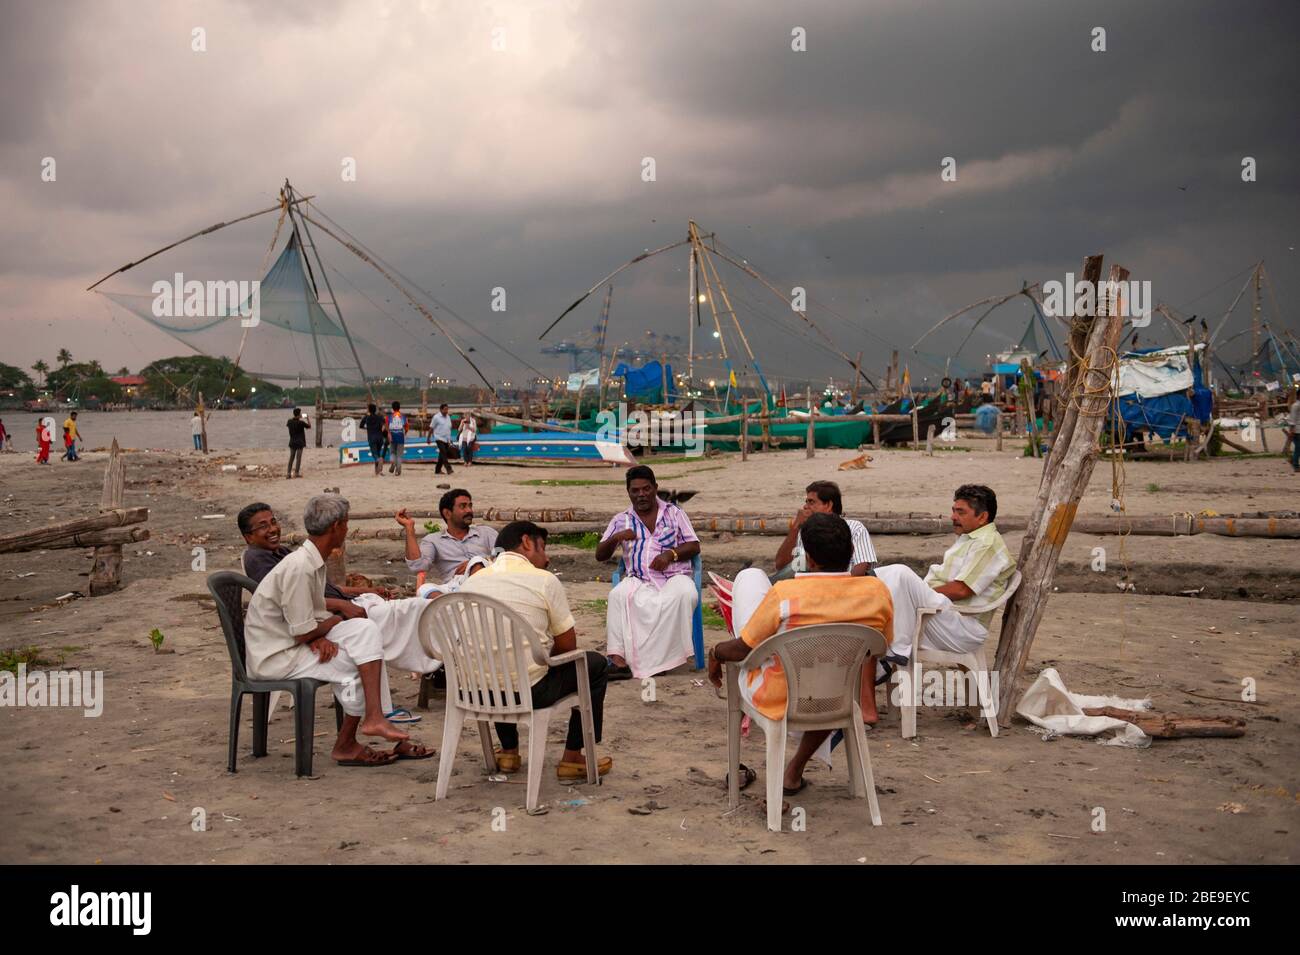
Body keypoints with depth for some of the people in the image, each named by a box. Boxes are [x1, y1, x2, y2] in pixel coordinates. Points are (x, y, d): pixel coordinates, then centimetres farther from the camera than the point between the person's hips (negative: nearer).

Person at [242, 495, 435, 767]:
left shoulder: (313, 561, 8)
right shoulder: (299, 567, -24)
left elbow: (314, 619, 9)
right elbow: (303, 632, -23)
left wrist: (321, 638, -13)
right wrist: (334, 622, -4)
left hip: (289, 645, 9)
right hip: (273, 657, -9)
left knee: (366, 630, -4)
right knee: (357, 665, -15)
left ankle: (374, 718, -6)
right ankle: (345, 745, -2)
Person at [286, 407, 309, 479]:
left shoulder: (290, 421, -1)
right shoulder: (301, 422, -15)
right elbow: (309, 426, -1)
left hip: (292, 442, 5)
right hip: (300, 442, -5)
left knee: (291, 457, 9)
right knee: (298, 458, -1)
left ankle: (288, 473, 6)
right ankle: (296, 473, -3)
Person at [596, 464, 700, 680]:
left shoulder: (674, 513, 16)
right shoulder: (621, 521, 17)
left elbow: (694, 546, 11)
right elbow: (600, 556, 14)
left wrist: (670, 554, -9)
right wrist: (615, 538, -8)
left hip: (674, 577, -1)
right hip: (639, 581, 1)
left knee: (684, 594, -36)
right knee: (618, 595, -33)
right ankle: (618, 659, -42)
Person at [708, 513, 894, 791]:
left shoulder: (785, 594, -25)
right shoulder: (877, 592, -15)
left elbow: (744, 649, -12)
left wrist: (715, 654, 10)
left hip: (776, 700, -3)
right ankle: (796, 770, 38)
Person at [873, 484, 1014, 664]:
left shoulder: (988, 544, -10)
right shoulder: (968, 539, 24)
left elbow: (961, 590, -18)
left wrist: (922, 593, -8)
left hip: (964, 626, -10)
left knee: (900, 573, -27)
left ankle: (898, 649, -25)